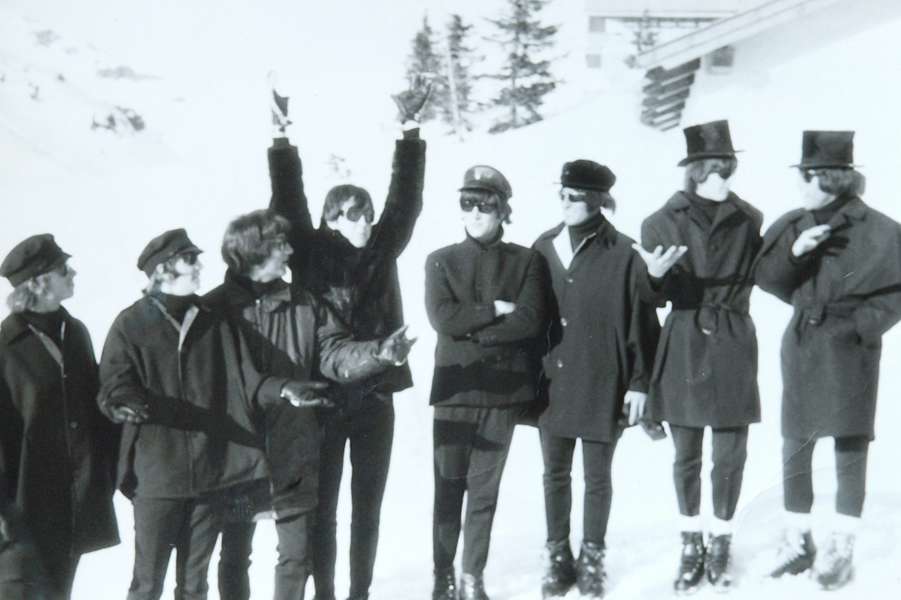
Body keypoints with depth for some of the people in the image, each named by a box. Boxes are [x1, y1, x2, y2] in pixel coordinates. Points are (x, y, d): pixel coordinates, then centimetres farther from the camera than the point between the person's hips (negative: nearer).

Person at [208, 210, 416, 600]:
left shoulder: (303, 304, 3)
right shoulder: (215, 309, -9)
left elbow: (334, 356, -2)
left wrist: (378, 353, -19)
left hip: (294, 451, 3)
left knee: (297, 552, 11)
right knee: (235, 553, 12)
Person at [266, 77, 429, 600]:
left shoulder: (382, 252, 4)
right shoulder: (311, 255, -3)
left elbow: (406, 199, 0)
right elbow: (288, 204, -12)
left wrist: (410, 130, -7)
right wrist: (283, 138, -21)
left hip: (375, 397, 3)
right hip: (324, 399, -3)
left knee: (368, 506, 11)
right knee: (323, 506, 6)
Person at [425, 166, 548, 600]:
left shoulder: (527, 261, 4)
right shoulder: (441, 261, 4)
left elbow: (531, 321, -9)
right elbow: (443, 320, -10)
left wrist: (473, 329, -12)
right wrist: (496, 310, -12)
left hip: (503, 389, 0)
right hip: (454, 389, 0)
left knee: (484, 490, 6)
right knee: (448, 488, 4)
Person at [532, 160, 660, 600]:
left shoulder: (622, 255, -9)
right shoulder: (544, 249, 3)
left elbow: (641, 323, -6)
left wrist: (639, 383, -7)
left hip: (601, 385, -3)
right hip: (551, 382, 3)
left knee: (597, 476, 9)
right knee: (555, 473, 12)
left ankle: (592, 559, 25)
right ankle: (558, 556, 26)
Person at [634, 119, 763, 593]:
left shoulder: (749, 221, 0)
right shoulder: (662, 223, -1)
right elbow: (653, 297, 1)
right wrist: (655, 276, -19)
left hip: (733, 345, 0)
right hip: (684, 345, 0)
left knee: (730, 453, 4)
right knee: (686, 454, 9)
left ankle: (720, 542, 21)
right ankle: (690, 544, 23)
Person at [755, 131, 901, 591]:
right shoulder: (793, 224, 3)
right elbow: (766, 277, 1)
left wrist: (861, 323, -14)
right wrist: (793, 250, -16)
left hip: (848, 351, -5)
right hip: (801, 348, 5)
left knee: (850, 449, 0)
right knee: (794, 448, 9)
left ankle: (842, 549, 11)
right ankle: (798, 541, 23)